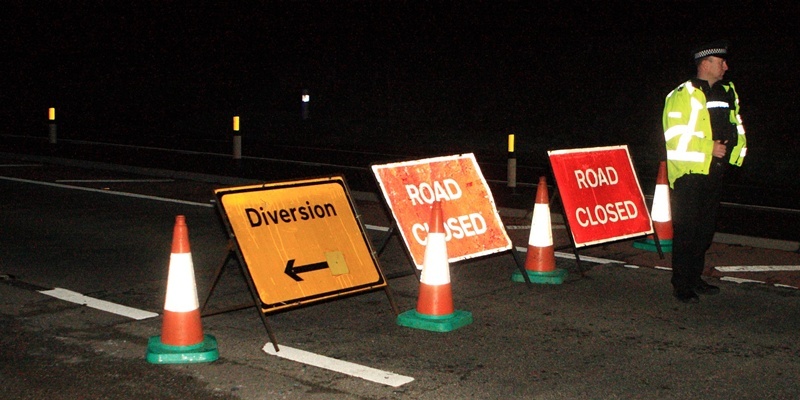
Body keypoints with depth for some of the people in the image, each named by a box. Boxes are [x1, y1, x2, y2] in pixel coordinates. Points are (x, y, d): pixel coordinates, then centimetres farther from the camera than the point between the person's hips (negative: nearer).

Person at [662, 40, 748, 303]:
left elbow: (735, 128, 20)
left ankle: (694, 278, 26)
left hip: (714, 171, 8)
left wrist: (729, 149, 1)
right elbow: (677, 138, -16)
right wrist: (709, 149, -17)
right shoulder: (683, 96, -10)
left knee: (706, 228, 14)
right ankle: (681, 286, 3)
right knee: (686, 231, -4)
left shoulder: (727, 93, 14)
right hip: (689, 173, -8)